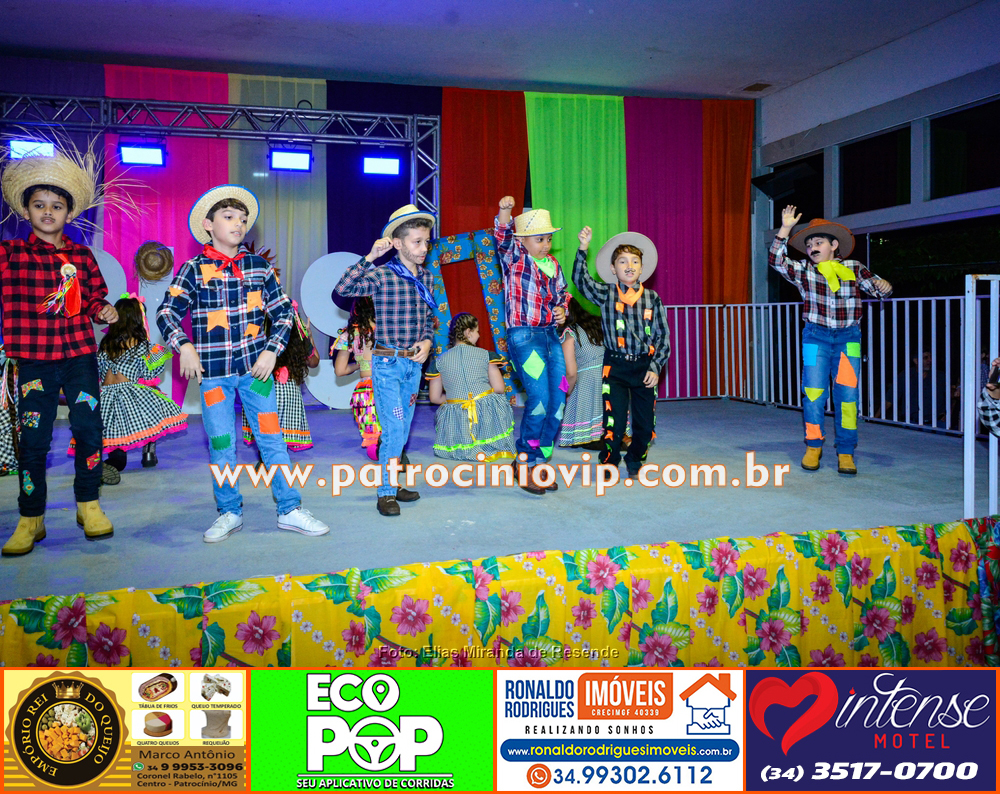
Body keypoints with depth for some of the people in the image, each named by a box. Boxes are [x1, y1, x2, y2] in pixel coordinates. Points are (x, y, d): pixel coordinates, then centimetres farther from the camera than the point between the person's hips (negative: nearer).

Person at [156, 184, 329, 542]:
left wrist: (271, 351, -3)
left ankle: (289, 510, 11)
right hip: (213, 370, -1)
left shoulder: (259, 267, 5)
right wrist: (184, 347, -18)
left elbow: (284, 312, 8)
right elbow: (167, 311, -3)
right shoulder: (194, 270, -1)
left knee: (271, 438, 3)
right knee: (220, 445, 6)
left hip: (255, 366, 1)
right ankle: (229, 512, 21)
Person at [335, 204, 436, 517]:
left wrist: (427, 341, -3)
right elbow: (343, 289, -26)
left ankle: (392, 484, 28)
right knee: (394, 429, -7)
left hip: (415, 363, 6)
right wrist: (369, 257, -29)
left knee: (402, 430, 14)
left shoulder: (426, 277, 7)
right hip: (387, 363, -6)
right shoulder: (381, 275, -11)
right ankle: (385, 493, 6)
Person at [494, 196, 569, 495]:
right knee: (539, 399, -14)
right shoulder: (514, 257, -2)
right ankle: (525, 464, 2)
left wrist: (561, 308, 4)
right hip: (524, 336, -7)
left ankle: (539, 461, 17)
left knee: (558, 401, 4)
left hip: (551, 335, 7)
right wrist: (505, 211, -38)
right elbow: (503, 235, -20)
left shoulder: (553, 265, 15)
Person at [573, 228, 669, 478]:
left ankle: (635, 460, 32)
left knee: (645, 423, 7)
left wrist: (655, 367, -5)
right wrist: (583, 248, -24)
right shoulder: (606, 294, 2)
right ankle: (609, 462, 19)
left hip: (644, 367, 2)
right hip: (615, 367, -2)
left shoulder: (652, 298, 4)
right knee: (614, 421, -6)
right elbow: (581, 279, -15)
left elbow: (663, 336, 5)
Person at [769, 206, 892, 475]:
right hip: (816, 336, 0)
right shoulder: (803, 270, 4)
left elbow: (877, 287, 7)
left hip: (848, 337, 0)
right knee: (813, 392, -2)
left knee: (848, 395, -1)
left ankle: (845, 452, 7)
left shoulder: (854, 269, 6)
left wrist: (883, 286, -17)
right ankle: (813, 446, 14)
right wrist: (785, 229, -18)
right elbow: (776, 260, -10)